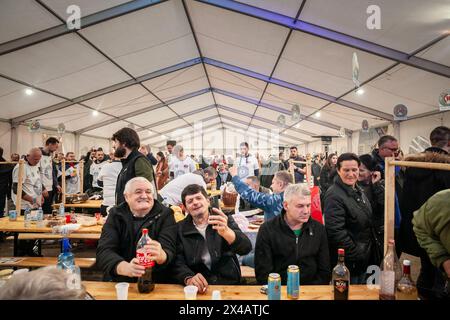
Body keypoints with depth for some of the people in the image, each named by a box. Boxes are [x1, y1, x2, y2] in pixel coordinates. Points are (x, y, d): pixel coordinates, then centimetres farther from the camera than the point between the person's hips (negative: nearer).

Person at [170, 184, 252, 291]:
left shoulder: (225, 221, 2)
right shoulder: (180, 229, 5)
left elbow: (246, 248, -12)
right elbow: (177, 262, -3)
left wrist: (226, 231, -31)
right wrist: (188, 279, -24)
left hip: (229, 285, 0)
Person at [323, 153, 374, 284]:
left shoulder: (358, 190, 8)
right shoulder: (334, 196, -23)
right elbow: (336, 232, -28)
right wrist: (356, 254, -20)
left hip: (364, 259, 9)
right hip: (347, 263, -9)